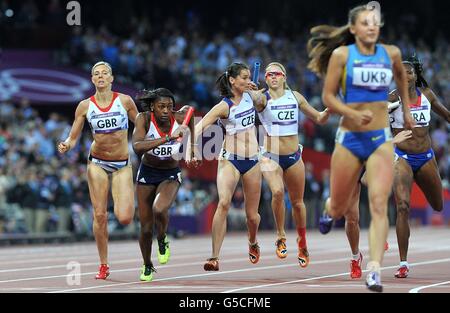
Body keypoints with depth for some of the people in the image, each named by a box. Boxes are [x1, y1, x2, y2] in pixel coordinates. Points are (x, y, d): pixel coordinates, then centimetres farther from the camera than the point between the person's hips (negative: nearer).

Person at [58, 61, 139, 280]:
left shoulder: (124, 101, -5)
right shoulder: (85, 106, -3)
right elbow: (73, 138, 0)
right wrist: (66, 146, -21)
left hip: (122, 165, -1)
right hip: (97, 163, 1)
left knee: (124, 218, -14)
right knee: (100, 215, -3)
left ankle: (127, 203, 25)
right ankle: (103, 265, 11)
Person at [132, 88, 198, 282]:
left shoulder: (180, 118, -20)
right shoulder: (144, 119, -23)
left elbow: (188, 109, 7)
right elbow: (137, 147, -40)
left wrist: (191, 150, 8)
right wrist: (168, 138, -47)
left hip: (171, 175, 0)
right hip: (147, 173, 1)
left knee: (159, 210, -31)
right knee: (146, 228, 6)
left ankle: (162, 241, 2)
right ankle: (147, 266, 35)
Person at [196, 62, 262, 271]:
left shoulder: (250, 96, 5)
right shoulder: (224, 106, -12)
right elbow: (199, 127, -22)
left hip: (252, 160, 5)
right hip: (230, 159, -5)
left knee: (252, 214, 9)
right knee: (224, 202, -26)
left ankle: (253, 243, 44)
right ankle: (215, 257, -27)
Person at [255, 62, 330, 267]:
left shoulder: (295, 96, 3)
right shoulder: (263, 99, -8)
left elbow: (319, 119, 11)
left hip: (293, 156, 3)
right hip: (270, 156, -3)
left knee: (297, 202, 10)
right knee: (277, 191, -28)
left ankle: (302, 245, 29)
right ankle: (281, 237, -9)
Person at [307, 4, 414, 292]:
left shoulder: (391, 53, 4)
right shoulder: (341, 54, -4)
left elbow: (401, 75, 27)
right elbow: (328, 96, -5)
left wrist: (406, 108, 29)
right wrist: (353, 114, -20)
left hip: (382, 139, 1)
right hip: (350, 138, -1)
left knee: (379, 204, -16)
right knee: (339, 209, 12)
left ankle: (375, 271, -20)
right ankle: (329, 209, 50)